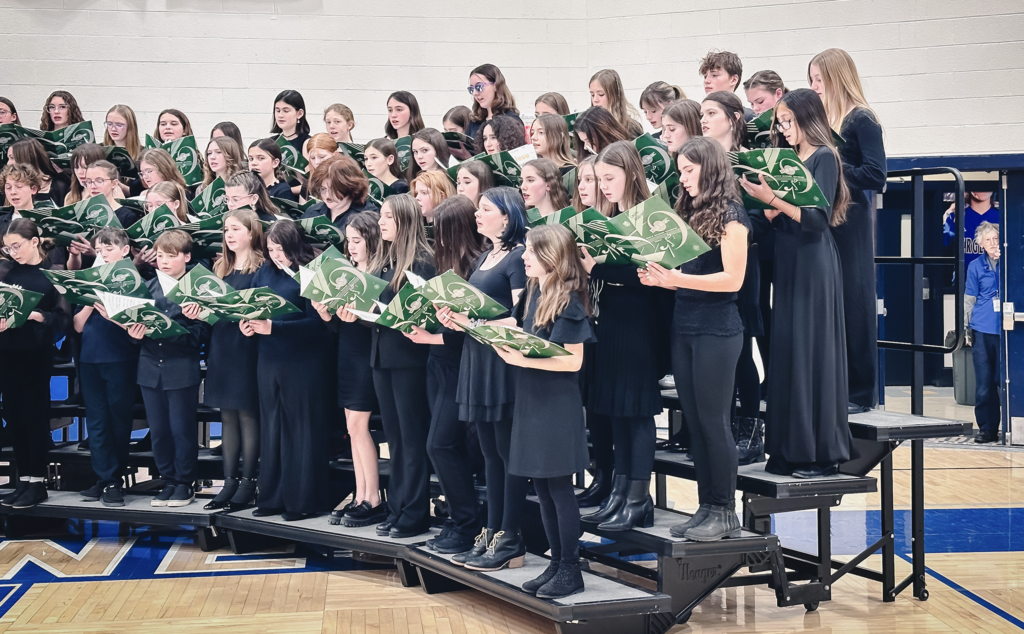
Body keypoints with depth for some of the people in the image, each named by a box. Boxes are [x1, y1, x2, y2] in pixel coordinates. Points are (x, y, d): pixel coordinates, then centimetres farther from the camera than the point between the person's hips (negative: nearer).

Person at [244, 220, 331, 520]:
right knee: (271, 428, 11)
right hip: (268, 360, 6)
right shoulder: (265, 273, 10)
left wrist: (272, 327, -21)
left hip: (302, 363, -6)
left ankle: (301, 500, 8)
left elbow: (316, 323, -16)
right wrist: (247, 324, -7)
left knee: (301, 429, 1)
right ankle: (272, 497, 19)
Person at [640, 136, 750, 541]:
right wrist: (659, 277, -3)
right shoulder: (689, 212, 15)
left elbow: (732, 278, -15)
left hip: (717, 329, -8)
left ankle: (725, 512, 5)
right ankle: (706, 506, 16)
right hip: (683, 326, 8)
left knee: (713, 421, -4)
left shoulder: (730, 214, -7)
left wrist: (677, 278, -21)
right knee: (694, 422, 9)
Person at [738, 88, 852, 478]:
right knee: (785, 351, 6)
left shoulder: (824, 158, -6)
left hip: (814, 264, -8)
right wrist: (766, 205, -5)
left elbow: (818, 217, -17)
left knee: (813, 351, -6)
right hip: (787, 262, 8)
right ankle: (790, 450, 11)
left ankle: (822, 453, 0)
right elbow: (778, 219, 14)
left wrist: (772, 199, -24)